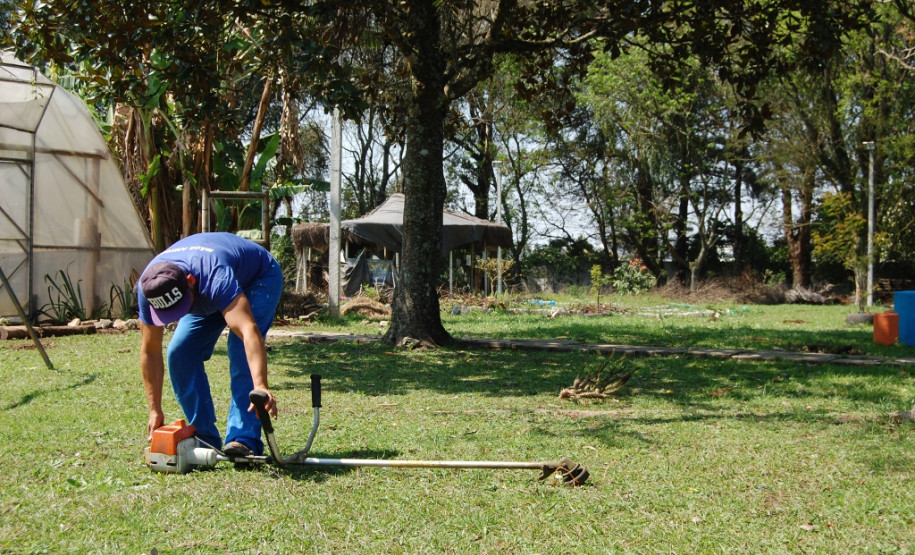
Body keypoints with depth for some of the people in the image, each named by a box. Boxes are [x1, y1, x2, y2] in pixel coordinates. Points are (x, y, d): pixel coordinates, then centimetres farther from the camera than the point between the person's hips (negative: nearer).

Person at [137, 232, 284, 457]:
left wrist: (261, 387, -70)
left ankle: (244, 440, -26)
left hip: (260, 278, -5)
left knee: (241, 355, -26)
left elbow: (249, 331, -58)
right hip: (208, 298, 6)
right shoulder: (148, 288, -28)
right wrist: (155, 412, -18)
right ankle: (205, 438, -2)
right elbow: (150, 352, -18)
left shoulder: (215, 277, -46)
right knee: (180, 353, -10)